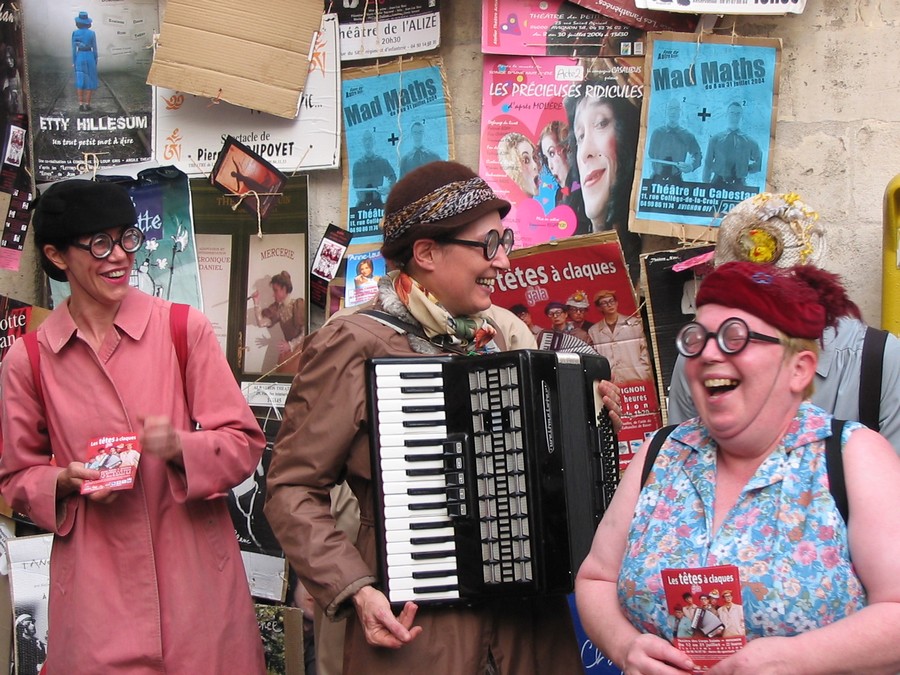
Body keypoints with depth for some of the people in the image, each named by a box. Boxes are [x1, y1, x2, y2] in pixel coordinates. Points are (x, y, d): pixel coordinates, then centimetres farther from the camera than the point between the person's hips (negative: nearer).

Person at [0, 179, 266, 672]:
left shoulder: (185, 328, -2)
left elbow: (244, 443, 0)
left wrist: (180, 446, -19)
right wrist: (67, 482, -10)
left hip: (195, 574, 0)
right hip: (95, 589, 0)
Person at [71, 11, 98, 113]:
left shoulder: (75, 33, -3)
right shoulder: (92, 33, -6)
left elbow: (74, 48, -3)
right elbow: (94, 49, -3)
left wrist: (73, 62, 3)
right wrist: (96, 62, 6)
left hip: (79, 58, 1)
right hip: (90, 57, -1)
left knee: (80, 81, 7)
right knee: (90, 82, 6)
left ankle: (81, 104, 3)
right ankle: (87, 104, 2)